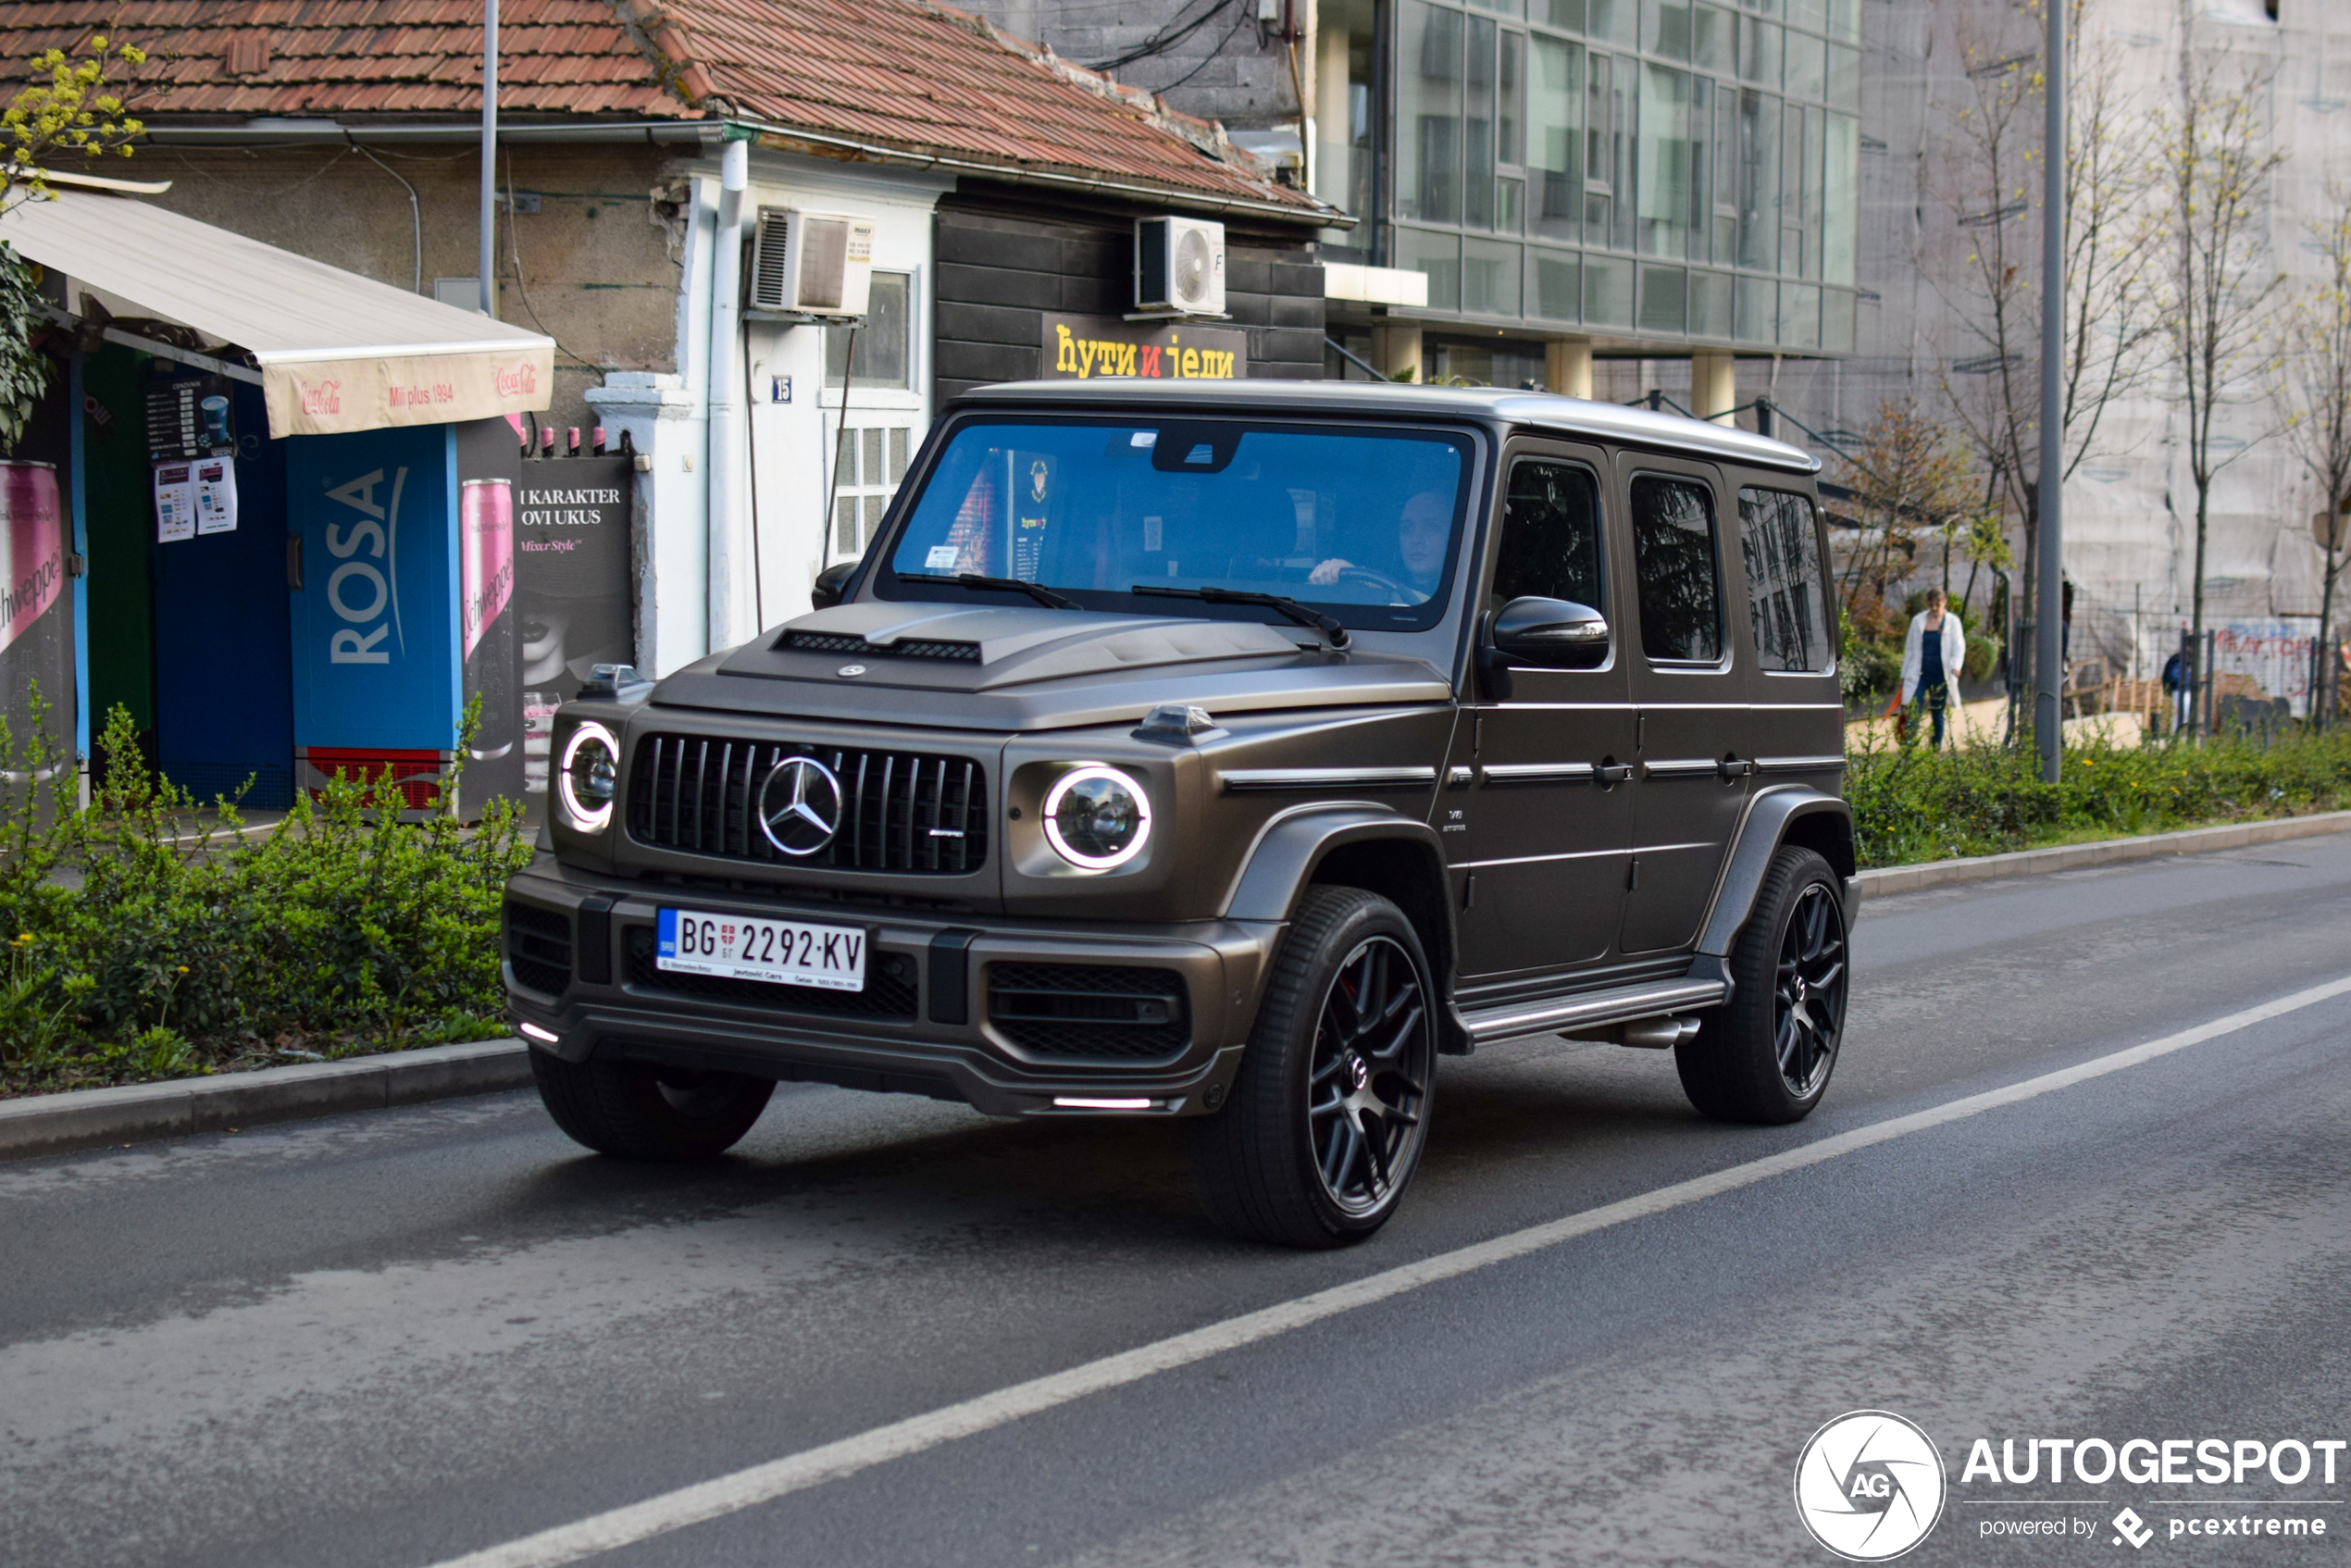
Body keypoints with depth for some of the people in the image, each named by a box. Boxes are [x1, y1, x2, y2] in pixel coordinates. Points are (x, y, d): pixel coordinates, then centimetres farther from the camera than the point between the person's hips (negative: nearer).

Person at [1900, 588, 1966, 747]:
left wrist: (1955, 666, -24)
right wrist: (1904, 675, 13)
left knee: (1938, 716, 7)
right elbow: (1910, 649, 13)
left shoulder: (1952, 622, 3)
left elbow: (1959, 646, -5)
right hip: (1919, 674, 1)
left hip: (1941, 676, -1)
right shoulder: (1918, 621, 7)